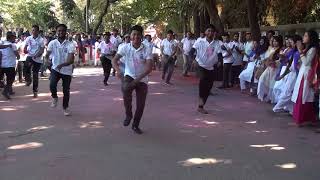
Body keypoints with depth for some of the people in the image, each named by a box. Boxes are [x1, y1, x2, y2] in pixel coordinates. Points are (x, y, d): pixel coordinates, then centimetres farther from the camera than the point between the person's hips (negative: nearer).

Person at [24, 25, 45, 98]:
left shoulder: (41, 40, -5)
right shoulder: (28, 38, 3)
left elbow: (42, 50, -8)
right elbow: (25, 48, 10)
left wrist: (36, 55, -23)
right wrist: (26, 51, -13)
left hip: (38, 59, -1)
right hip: (30, 56, 1)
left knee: (35, 75, 7)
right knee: (27, 66, -34)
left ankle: (35, 91, 19)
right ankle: (28, 80, -10)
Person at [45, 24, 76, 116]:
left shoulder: (70, 44, -11)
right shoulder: (52, 43, -3)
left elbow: (71, 60, -20)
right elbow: (47, 54, -10)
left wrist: (62, 65, -38)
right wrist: (47, 60, -34)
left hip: (67, 70, 0)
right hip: (55, 69, 1)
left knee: (66, 90, 6)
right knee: (52, 85, -24)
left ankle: (65, 107, 30)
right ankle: (54, 97, 9)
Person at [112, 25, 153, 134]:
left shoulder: (146, 51, -11)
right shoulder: (125, 48, -6)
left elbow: (149, 68, -20)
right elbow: (114, 60, -11)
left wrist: (138, 79, -33)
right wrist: (118, 70, -32)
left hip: (142, 80, 1)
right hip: (129, 76, 0)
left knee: (141, 105, 3)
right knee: (126, 89, -34)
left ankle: (135, 125, 29)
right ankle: (128, 114, -10)